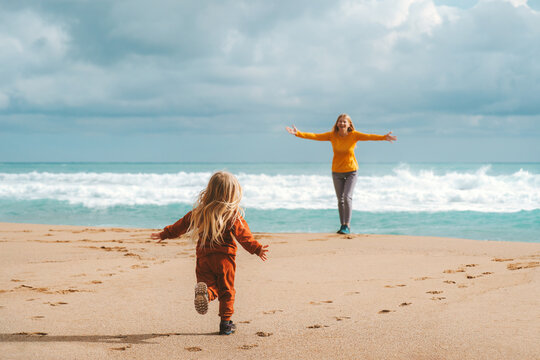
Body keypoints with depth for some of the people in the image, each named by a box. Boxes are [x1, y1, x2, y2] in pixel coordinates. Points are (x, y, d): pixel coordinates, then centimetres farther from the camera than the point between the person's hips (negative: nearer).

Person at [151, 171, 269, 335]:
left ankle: (204, 291, -32)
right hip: (225, 257, -2)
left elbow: (182, 225, 13)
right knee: (227, 290, 10)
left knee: (211, 286, 4)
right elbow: (243, 235, -8)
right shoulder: (233, 214, -5)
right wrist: (257, 249, -5)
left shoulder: (200, 211, 5)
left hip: (204, 257, 2)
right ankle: (225, 322, 10)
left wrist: (165, 234, 25)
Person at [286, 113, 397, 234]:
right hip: (337, 172, 3)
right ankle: (343, 225, 18)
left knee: (347, 197, -15)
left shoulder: (354, 135, -10)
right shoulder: (332, 135, -5)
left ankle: (347, 226, -10)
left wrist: (384, 137, -38)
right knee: (340, 199, 8)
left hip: (351, 171, -3)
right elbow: (315, 136, -8)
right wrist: (298, 133, -17)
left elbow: (369, 137, -23)